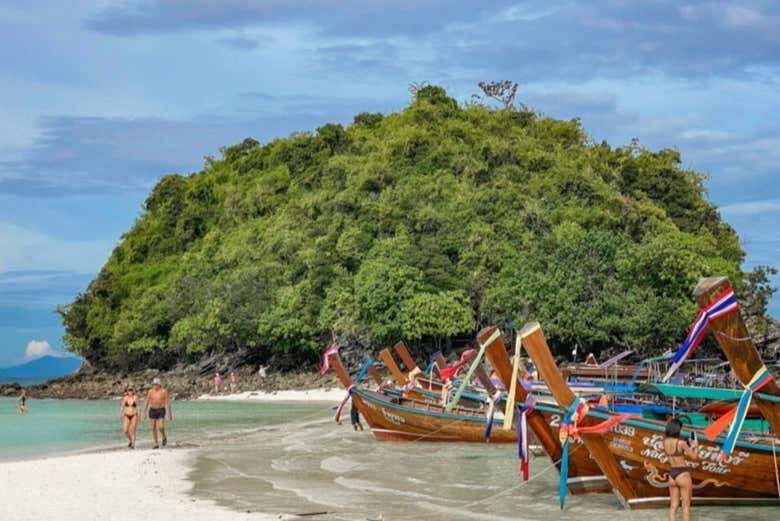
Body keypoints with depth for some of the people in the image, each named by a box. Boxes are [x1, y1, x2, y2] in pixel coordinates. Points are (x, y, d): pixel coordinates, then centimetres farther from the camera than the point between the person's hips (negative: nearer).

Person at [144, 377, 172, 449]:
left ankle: (164, 437, 13)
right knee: (153, 428, 0)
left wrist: (170, 413, -10)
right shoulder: (150, 391, -1)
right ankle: (156, 444, 9)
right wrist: (145, 412, 4)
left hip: (161, 410, -3)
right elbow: (147, 402, 5)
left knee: (161, 427, -18)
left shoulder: (164, 391, -10)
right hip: (152, 410, 3)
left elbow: (168, 402, -9)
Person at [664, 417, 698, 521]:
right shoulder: (681, 442, -16)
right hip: (683, 475, -6)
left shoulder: (665, 441, 3)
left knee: (673, 506, 9)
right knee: (686, 506, 3)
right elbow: (693, 457, -4)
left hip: (672, 475, 6)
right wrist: (696, 446, 14)